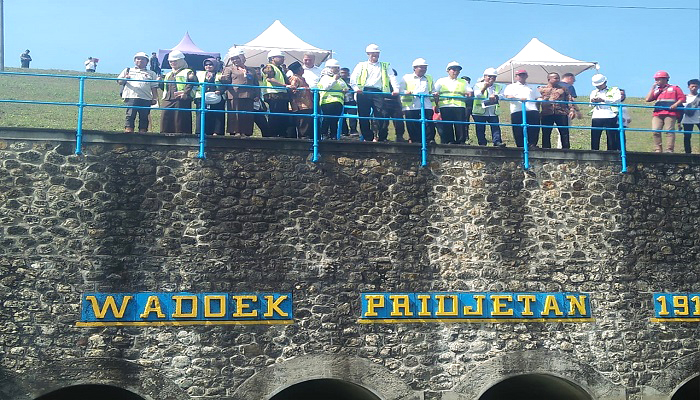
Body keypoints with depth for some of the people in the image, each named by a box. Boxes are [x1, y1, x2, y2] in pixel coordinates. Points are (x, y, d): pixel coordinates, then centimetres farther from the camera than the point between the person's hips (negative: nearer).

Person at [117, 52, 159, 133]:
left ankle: (143, 131, -1)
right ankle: (128, 129, -11)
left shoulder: (151, 73, 22)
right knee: (130, 114, -10)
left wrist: (155, 98, 1)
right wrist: (125, 79, -7)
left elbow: (154, 87, 15)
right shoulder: (128, 71, 23)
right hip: (131, 97, -1)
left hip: (146, 98, 1)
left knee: (144, 116, -3)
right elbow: (119, 81, 16)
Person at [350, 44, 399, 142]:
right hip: (364, 92, 1)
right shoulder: (361, 65, 20)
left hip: (378, 92, 0)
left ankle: (381, 137, -8)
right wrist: (356, 88, -12)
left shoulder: (385, 66, 22)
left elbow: (392, 77, 9)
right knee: (363, 116, -3)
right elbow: (353, 78, 7)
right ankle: (368, 137, 5)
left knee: (383, 115, -15)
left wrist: (396, 89, -9)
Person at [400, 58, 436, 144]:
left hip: (427, 106, 2)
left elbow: (432, 91, 28)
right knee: (412, 126, -4)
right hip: (411, 107, -2)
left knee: (429, 124, -8)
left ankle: (430, 140, -7)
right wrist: (406, 92, -17)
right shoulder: (406, 78, 15)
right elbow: (401, 90, 6)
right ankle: (414, 140, 1)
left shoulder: (429, 79, 27)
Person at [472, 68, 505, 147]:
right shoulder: (478, 85, 7)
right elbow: (477, 96, -11)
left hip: (493, 112, 2)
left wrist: (495, 96, -23)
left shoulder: (498, 87, 16)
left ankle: (497, 142, -14)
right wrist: (484, 88, -26)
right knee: (480, 129, -1)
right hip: (480, 112, -2)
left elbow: (502, 96, -1)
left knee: (496, 127, -10)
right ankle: (482, 143, 5)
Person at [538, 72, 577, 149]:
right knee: (546, 134, -1)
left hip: (561, 113, 1)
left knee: (564, 133, -3)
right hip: (546, 114, -1)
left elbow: (569, 100, 11)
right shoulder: (542, 89, 16)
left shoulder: (563, 89, 18)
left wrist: (572, 110, -3)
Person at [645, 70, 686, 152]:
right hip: (657, 114, 4)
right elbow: (648, 99, 10)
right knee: (656, 131, -8)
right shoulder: (656, 90, 24)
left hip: (670, 113, -4)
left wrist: (676, 104, -11)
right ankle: (657, 150, -5)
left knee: (669, 131, -9)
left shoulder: (674, 88, 12)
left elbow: (682, 98, 6)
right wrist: (653, 87, 12)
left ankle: (669, 149, -10)